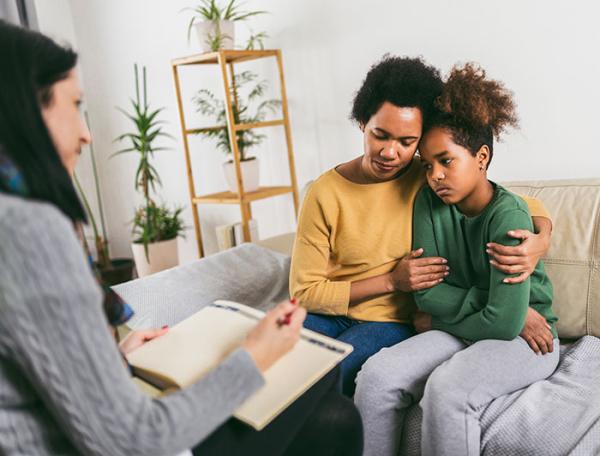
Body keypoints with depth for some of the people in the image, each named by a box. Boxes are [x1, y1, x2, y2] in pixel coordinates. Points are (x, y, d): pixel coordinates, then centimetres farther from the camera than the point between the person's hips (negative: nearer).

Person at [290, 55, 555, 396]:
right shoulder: (325, 193, -11)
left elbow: (526, 205, 3)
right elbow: (304, 292, -9)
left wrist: (541, 240, -22)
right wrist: (391, 281, -17)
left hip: (391, 322, -1)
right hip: (329, 313, 1)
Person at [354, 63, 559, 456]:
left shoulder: (507, 215, -18)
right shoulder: (428, 203, -3)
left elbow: (505, 322, -23)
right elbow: (427, 292, -4)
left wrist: (441, 318, -8)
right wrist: (484, 302, -15)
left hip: (522, 338, -4)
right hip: (458, 334, 5)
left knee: (447, 388, -34)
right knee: (378, 375, -21)